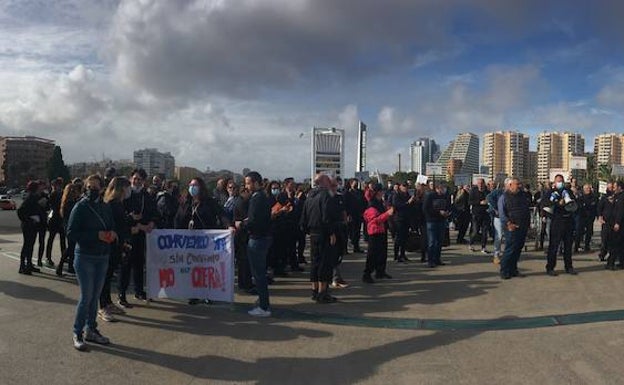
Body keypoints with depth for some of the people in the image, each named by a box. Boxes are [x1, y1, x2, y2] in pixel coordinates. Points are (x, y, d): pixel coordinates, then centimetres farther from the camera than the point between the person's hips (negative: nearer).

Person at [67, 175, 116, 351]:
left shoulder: (105, 207, 9)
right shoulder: (80, 207, -7)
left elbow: (112, 227, 17)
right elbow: (71, 233, -12)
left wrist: (112, 234, -7)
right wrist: (96, 235, -20)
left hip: (103, 257, 5)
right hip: (85, 257, -5)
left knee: (95, 296, 12)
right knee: (86, 297, -4)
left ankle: (91, 330, 24)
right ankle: (77, 333, 11)